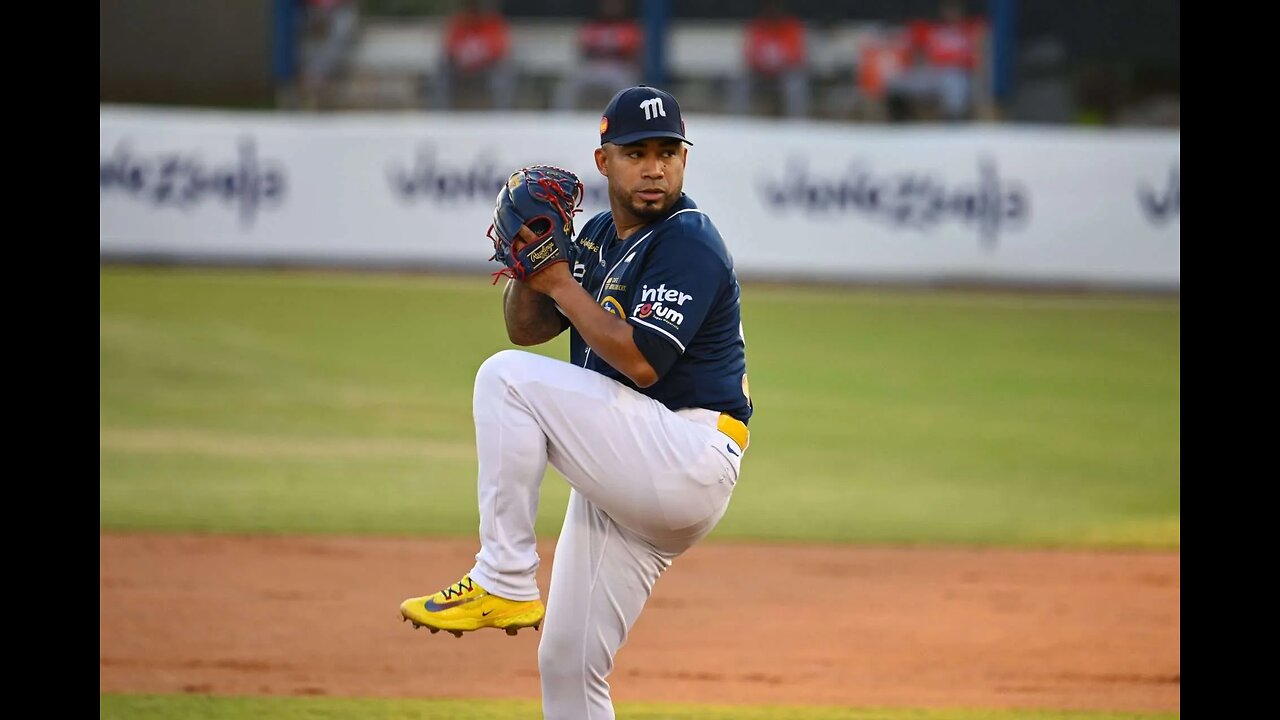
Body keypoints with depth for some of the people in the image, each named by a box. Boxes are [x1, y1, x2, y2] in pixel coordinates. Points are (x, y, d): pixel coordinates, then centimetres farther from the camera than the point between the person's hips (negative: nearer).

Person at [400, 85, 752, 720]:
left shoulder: (690, 245, -12)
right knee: (567, 664, 8)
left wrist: (561, 281, -14)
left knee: (508, 379, -18)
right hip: (626, 477, 9)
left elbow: (639, 360, -23)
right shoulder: (600, 237, 15)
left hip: (691, 463, -9)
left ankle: (504, 583, -18)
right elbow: (526, 328, 16)